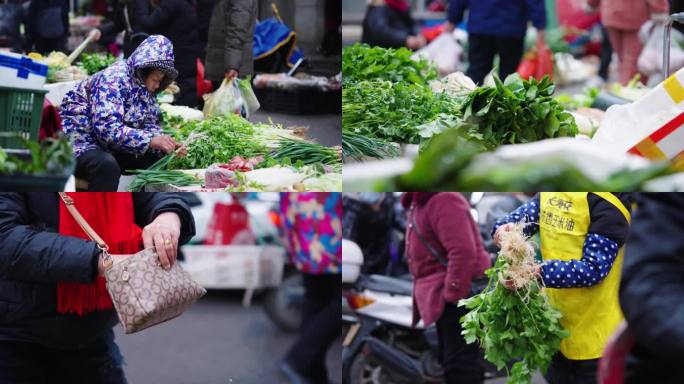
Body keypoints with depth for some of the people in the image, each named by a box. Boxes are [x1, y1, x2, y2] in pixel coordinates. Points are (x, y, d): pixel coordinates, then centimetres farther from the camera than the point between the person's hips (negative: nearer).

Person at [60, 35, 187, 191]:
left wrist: (168, 145, -11)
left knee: (156, 160, -4)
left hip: (108, 148, 9)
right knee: (107, 166, -37)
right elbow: (106, 127, -31)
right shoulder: (114, 79, -21)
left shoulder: (145, 90, 7)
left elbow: (150, 125, 9)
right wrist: (151, 140, -32)